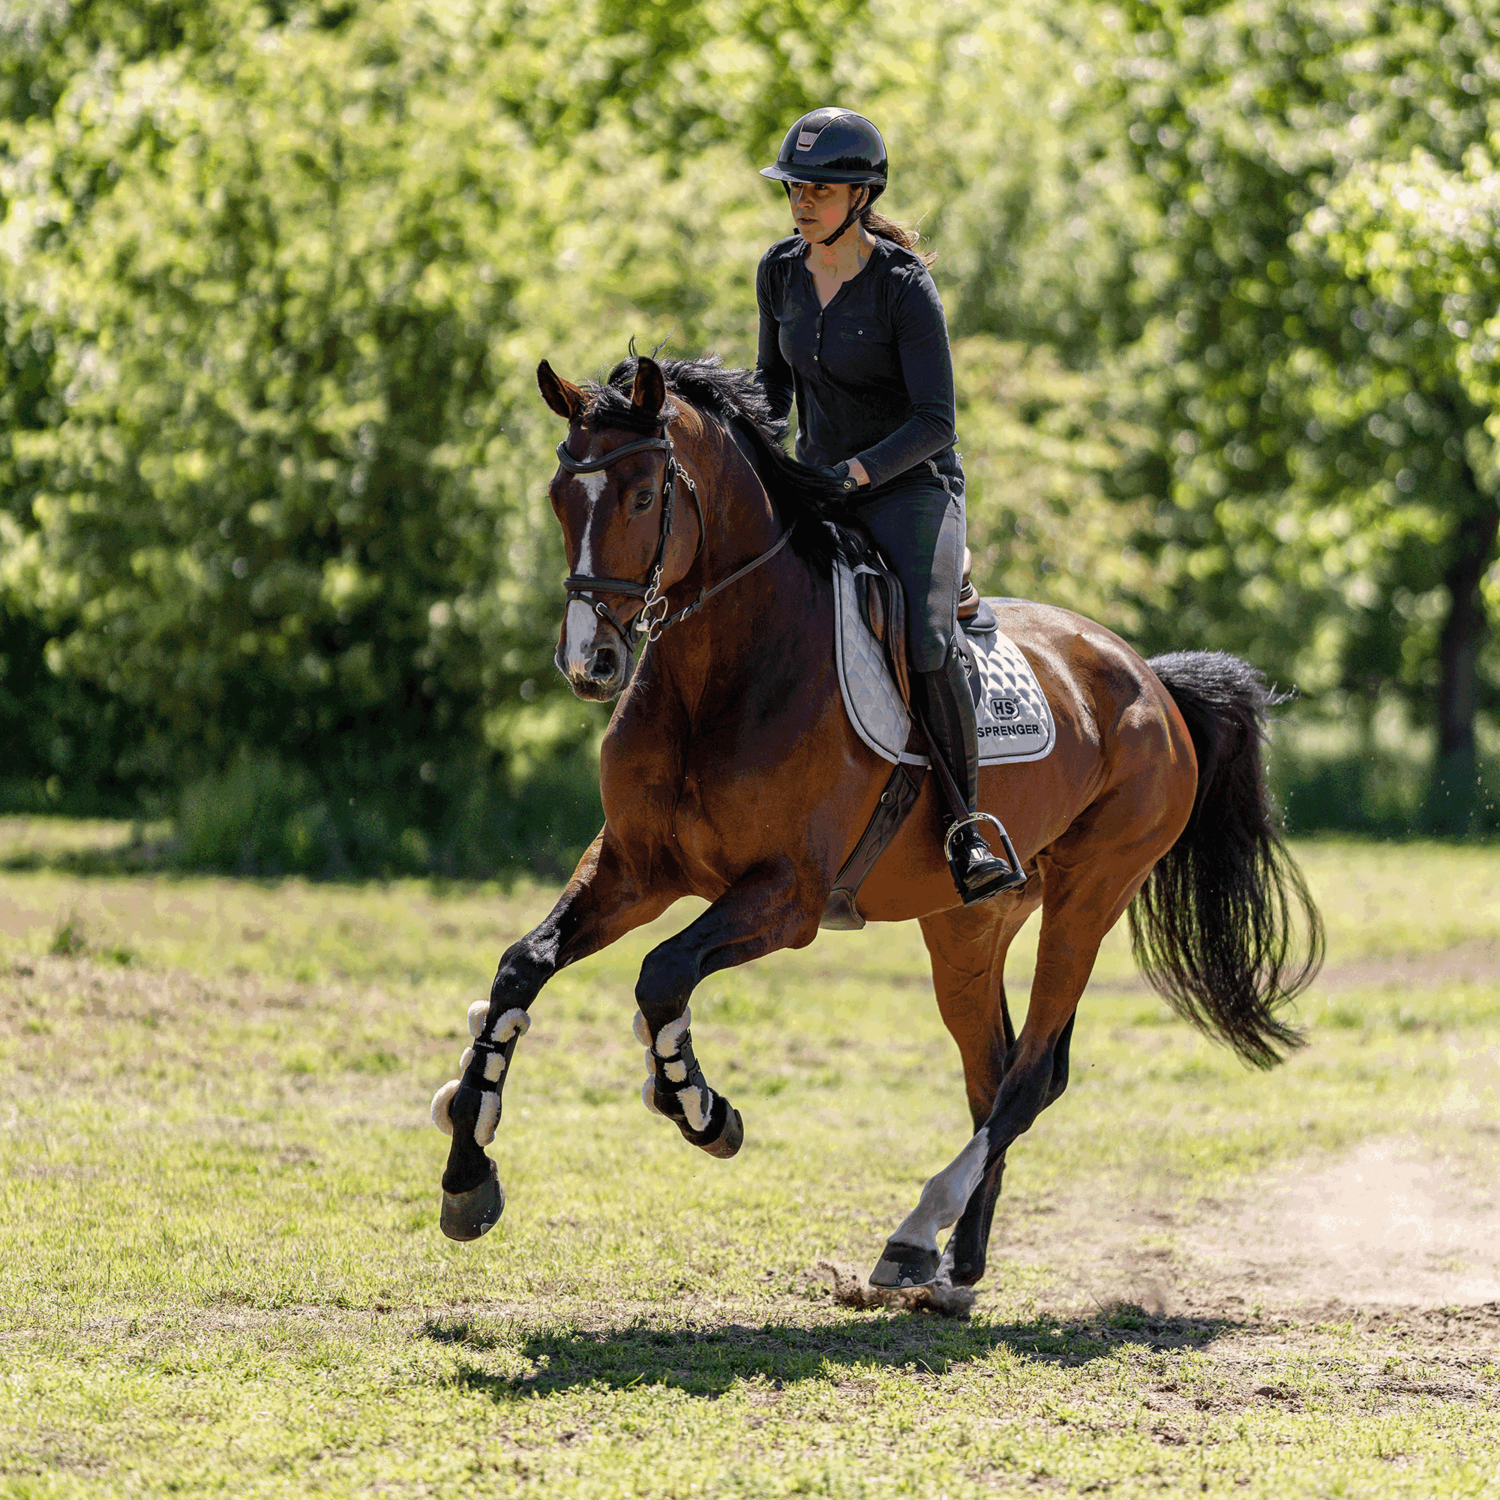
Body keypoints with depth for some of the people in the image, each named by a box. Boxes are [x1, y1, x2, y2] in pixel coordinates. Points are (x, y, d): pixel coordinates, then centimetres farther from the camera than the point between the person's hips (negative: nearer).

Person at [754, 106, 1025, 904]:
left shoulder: (904, 289, -17)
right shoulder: (780, 271, 1)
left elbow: (934, 422, -18)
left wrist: (856, 473, -29)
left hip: (911, 487, -6)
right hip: (821, 485, 6)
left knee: (927, 639, -30)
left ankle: (966, 826, -20)